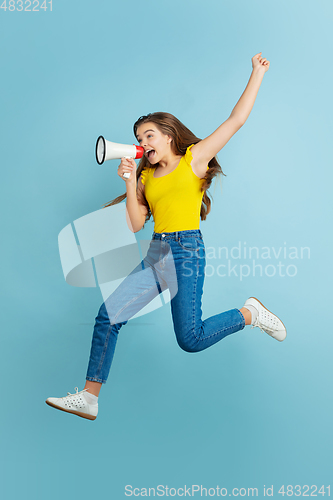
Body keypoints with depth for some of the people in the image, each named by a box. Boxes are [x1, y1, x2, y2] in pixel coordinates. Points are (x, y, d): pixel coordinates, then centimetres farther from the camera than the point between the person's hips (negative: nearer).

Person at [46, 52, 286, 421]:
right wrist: (130, 182, 2)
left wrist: (257, 74, 8)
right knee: (108, 315, -4)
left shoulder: (194, 157, 5)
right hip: (155, 254, 6)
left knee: (191, 339, -10)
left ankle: (249, 313, 15)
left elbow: (236, 120, 3)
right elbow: (135, 225, 11)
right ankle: (88, 398, 4)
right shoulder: (147, 176, 17)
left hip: (186, 250, -6)